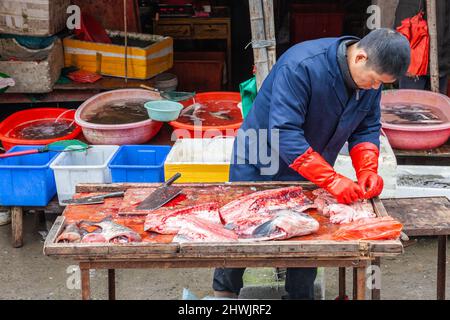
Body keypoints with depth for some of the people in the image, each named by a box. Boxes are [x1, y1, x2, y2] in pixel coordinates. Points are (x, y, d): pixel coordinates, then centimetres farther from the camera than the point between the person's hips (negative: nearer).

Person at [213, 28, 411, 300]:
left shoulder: (373, 75, -12)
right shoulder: (301, 66, -34)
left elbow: (367, 129, -2)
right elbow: (284, 133, -39)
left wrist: (367, 170, -22)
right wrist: (332, 180, -42)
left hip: (312, 174, 5)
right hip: (258, 171, -5)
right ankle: (224, 292, 31)